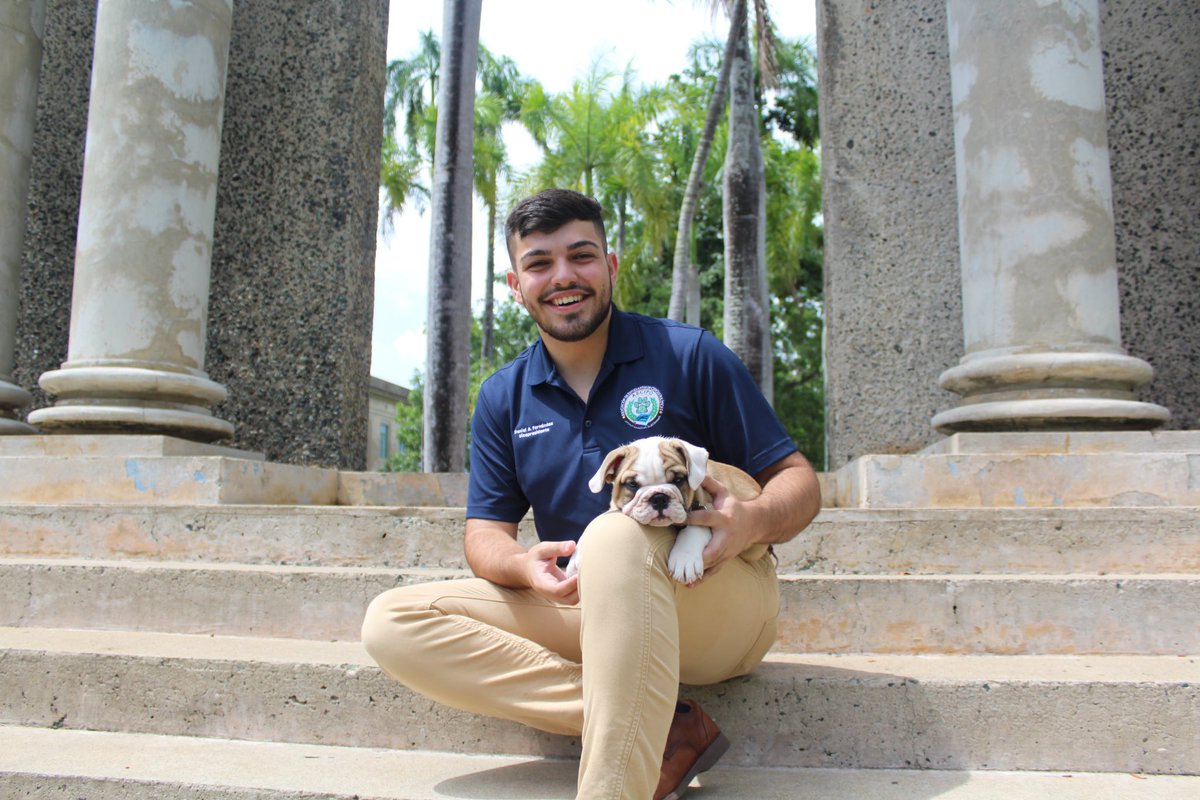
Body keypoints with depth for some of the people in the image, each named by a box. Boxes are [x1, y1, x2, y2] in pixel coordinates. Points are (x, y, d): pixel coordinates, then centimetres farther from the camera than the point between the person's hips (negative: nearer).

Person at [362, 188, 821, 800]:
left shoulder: (690, 356, -3)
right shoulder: (502, 398, 9)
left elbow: (796, 480, -2)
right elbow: (485, 532, 8)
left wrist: (753, 520, -26)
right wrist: (524, 566, -17)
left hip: (723, 608, -5)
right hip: (586, 612, 5)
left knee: (616, 533, -37)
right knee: (393, 624, -14)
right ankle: (663, 732, -21)